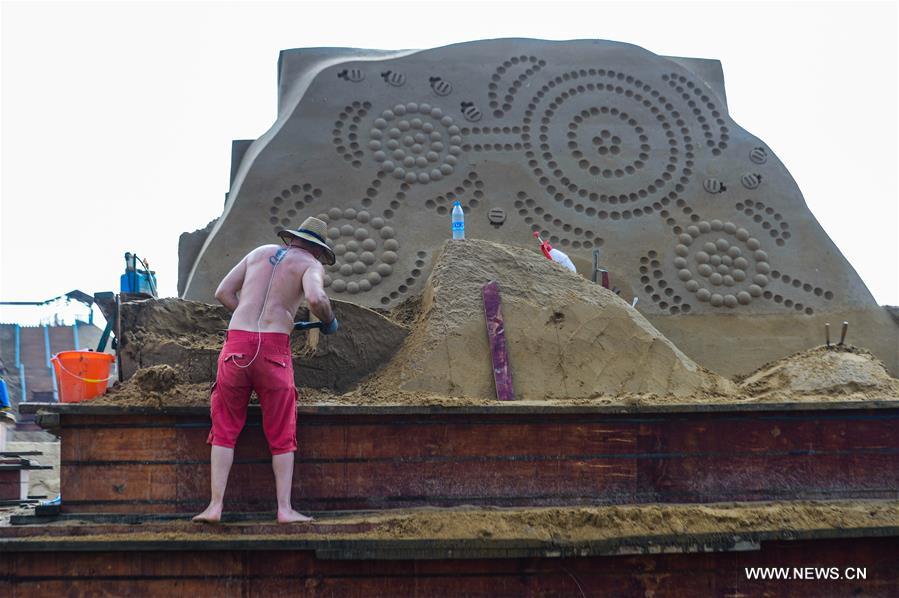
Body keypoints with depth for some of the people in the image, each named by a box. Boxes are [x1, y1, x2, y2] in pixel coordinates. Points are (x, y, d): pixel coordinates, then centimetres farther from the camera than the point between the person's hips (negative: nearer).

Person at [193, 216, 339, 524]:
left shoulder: (259, 252, 21)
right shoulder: (311, 264, 6)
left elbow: (222, 292, 19)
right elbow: (315, 298, -16)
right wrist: (329, 320, 3)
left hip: (237, 341, 3)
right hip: (273, 348, -3)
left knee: (225, 429, 12)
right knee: (281, 435, 9)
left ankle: (215, 506, 8)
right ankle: (284, 508, 10)